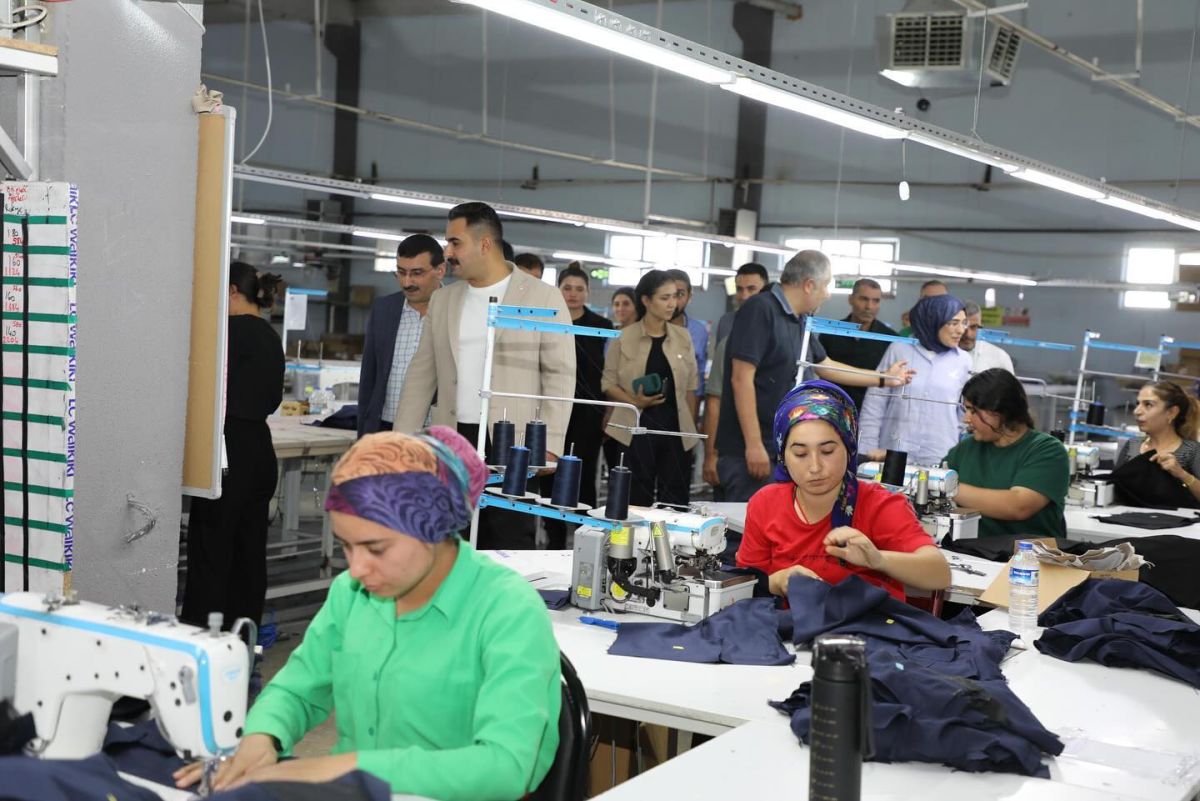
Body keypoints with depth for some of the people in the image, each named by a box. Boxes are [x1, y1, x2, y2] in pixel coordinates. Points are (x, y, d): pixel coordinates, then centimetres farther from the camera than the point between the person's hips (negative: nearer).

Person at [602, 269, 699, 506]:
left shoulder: (683, 337, 7)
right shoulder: (625, 337, -1)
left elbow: (690, 386, 11)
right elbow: (608, 383, 2)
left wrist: (691, 429, 8)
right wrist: (635, 401, -14)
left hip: (675, 428, 2)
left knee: (675, 503, -1)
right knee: (636, 501, 0)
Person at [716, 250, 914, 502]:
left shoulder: (800, 320, 12)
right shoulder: (760, 310, -13)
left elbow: (825, 366, 28)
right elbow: (741, 379, -19)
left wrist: (884, 379, 35)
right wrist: (754, 445, -22)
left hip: (785, 450, 9)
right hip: (750, 451, -8)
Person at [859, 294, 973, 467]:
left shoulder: (963, 361, 6)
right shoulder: (899, 350, 0)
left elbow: (966, 413, 13)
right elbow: (874, 402, 1)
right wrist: (869, 447, -4)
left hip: (940, 460, 1)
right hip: (894, 455, -1)